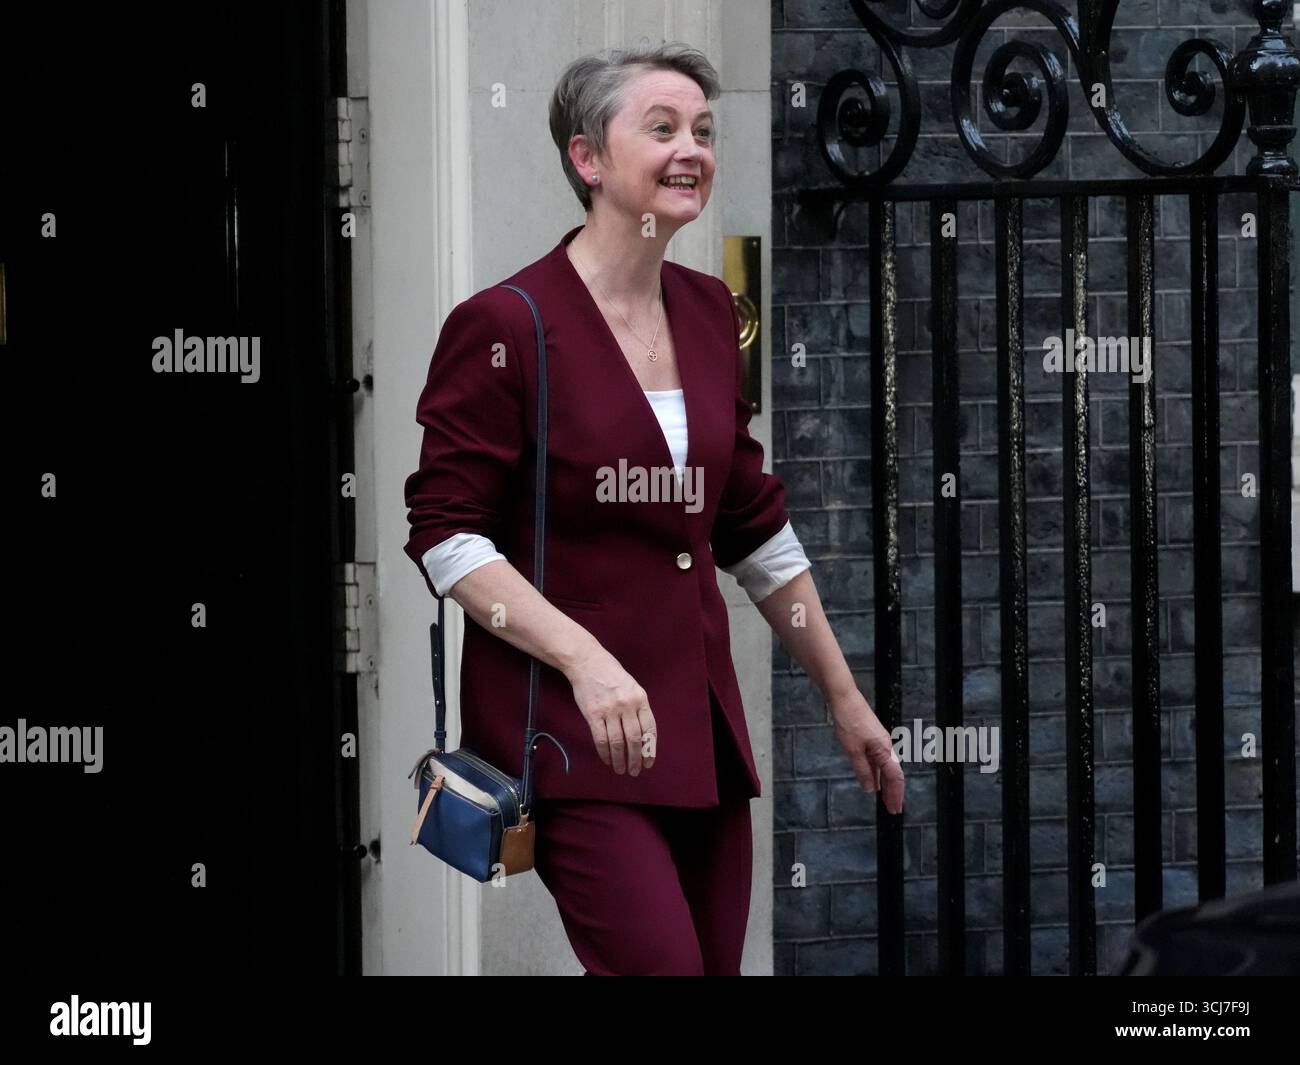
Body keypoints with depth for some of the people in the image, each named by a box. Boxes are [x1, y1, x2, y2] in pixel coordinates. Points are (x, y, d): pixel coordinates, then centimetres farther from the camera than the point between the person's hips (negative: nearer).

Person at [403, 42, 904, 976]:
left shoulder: (708, 313, 13)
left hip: (700, 717, 7)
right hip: (563, 724, -7)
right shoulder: (507, 327, -8)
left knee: (719, 965, 3)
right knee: (662, 965, -18)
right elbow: (446, 536, -10)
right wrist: (585, 659, -21)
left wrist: (843, 695, 23)